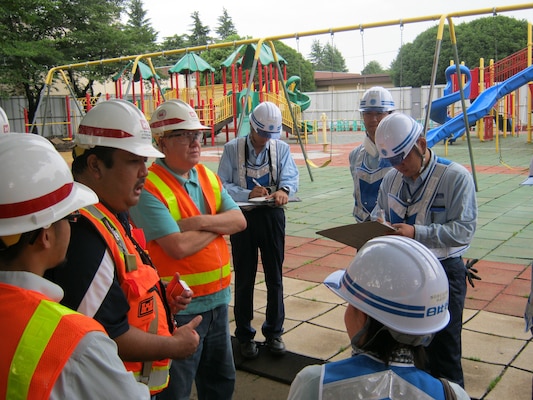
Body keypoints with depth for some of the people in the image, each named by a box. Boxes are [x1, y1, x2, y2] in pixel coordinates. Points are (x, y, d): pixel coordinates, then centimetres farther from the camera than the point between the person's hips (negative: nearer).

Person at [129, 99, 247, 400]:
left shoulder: (208, 176, 6)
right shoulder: (149, 188, -18)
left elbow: (239, 220, -1)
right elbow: (179, 246, -26)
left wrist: (201, 222, -19)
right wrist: (219, 224, -10)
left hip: (218, 298, 7)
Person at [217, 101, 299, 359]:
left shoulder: (281, 148, 3)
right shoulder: (232, 149, -3)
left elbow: (291, 176, -9)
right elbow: (222, 185, -9)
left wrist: (284, 189, -33)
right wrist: (248, 194, -25)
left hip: (272, 215, 2)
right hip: (243, 217, -2)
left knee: (274, 277, 11)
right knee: (244, 279, 8)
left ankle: (273, 332, 28)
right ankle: (244, 335, 24)